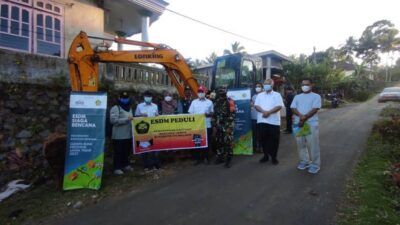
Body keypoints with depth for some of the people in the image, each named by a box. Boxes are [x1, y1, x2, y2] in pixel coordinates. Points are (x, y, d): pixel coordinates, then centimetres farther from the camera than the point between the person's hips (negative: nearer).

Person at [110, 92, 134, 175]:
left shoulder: (129, 108, 19)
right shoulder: (115, 108, -6)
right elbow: (113, 120, -20)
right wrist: (127, 119, -21)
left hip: (129, 134, 7)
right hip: (119, 136, -7)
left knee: (127, 151, 15)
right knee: (118, 152, -2)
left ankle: (126, 165, 29)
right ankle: (117, 168, 6)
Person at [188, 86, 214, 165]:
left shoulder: (209, 102, 6)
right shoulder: (194, 102, 7)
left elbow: (212, 113, 8)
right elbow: (190, 113, 6)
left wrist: (208, 114, -12)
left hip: (207, 125, 0)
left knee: (207, 142, 4)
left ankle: (206, 158, 17)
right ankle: (198, 158, 12)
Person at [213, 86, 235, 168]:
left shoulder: (229, 102, -7)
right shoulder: (216, 103, 12)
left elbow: (232, 115, -13)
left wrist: (229, 127, -17)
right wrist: (215, 125, 13)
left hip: (227, 126, -6)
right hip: (219, 125, 6)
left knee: (228, 142, -8)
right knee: (219, 142, 11)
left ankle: (228, 160, -1)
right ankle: (220, 157, 24)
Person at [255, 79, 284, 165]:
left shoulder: (277, 95, 4)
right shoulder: (260, 95, 13)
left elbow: (279, 106, -8)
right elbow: (256, 106, 3)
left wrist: (269, 112, -19)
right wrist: (263, 111, -16)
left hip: (273, 121, -2)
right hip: (262, 121, 3)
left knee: (274, 139, 2)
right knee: (264, 139, 8)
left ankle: (274, 157, 15)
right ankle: (266, 155, 22)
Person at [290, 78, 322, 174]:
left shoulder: (316, 96, 2)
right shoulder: (297, 97, 14)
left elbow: (314, 109, -10)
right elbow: (293, 108, 2)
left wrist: (304, 119, -18)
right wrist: (301, 116, -17)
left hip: (311, 124, -4)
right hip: (298, 124, 4)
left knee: (313, 145, -2)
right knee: (301, 144, 10)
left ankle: (315, 164, 11)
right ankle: (304, 161, 24)